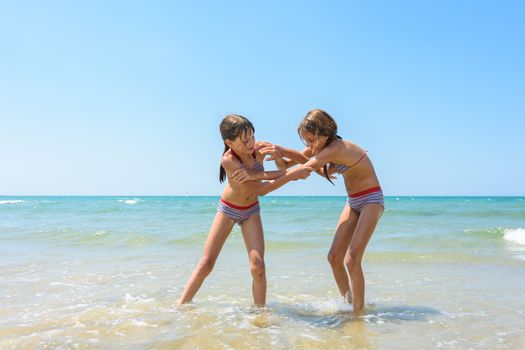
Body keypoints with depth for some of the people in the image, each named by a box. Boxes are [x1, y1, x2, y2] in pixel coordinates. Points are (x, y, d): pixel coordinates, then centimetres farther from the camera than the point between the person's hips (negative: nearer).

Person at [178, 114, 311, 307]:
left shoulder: (259, 149, -20)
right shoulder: (228, 160, -31)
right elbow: (260, 190, -33)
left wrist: (253, 175, -39)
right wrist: (291, 174, -36)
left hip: (251, 211, 3)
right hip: (228, 209, -3)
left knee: (258, 267, -9)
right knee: (206, 264, 0)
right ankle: (180, 307, 14)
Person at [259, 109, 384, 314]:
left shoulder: (338, 148, -28)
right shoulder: (319, 147, -3)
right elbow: (285, 166, -8)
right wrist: (278, 155, -29)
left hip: (371, 201, -8)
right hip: (353, 202, 8)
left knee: (351, 260, -17)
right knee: (334, 257, 3)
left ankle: (358, 313, -5)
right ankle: (348, 303, 19)